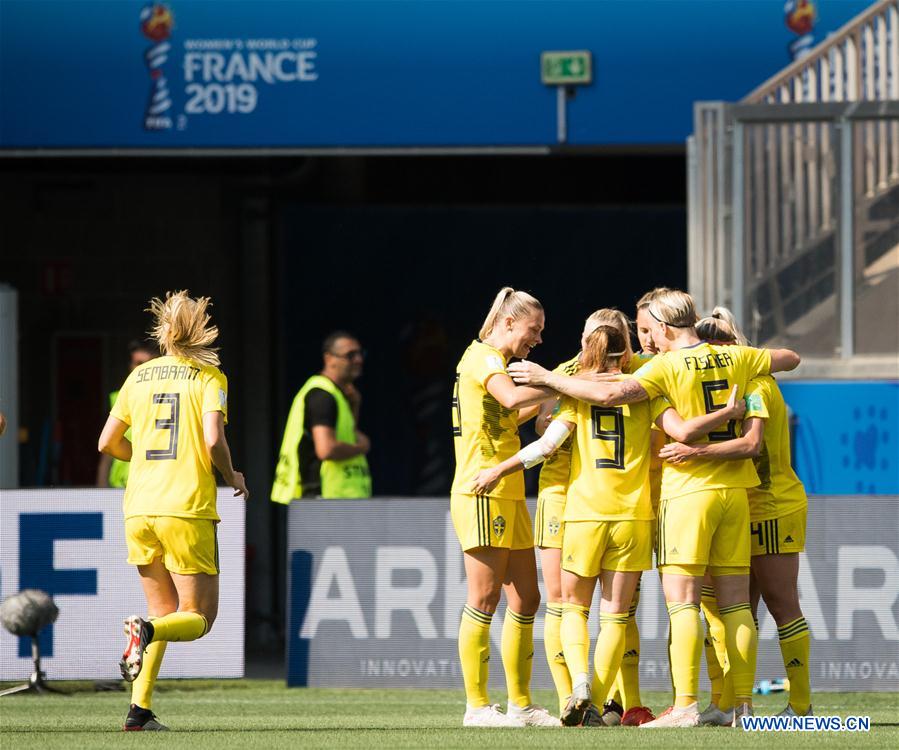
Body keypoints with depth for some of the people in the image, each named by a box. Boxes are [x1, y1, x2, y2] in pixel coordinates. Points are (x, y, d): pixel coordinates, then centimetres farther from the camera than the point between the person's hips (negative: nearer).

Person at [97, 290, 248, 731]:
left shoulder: (140, 376, 11)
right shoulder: (209, 376, -2)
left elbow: (107, 443, 13)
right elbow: (213, 440, -15)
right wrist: (232, 478, 4)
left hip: (139, 510, 5)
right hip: (187, 509, -5)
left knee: (164, 611, 17)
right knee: (198, 617, 5)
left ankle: (139, 710, 2)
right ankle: (146, 631, -28)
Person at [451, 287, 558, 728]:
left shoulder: (495, 361, 21)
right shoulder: (482, 357, -8)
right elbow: (512, 399, -27)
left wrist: (545, 401, 18)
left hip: (509, 495, 10)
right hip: (482, 491, -10)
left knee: (526, 599, 7)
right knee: (485, 597, -9)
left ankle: (520, 704, 10)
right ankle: (476, 706, -7)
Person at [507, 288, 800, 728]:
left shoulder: (668, 366, -9)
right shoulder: (736, 358, 8)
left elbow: (610, 394, -20)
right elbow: (790, 359, 25)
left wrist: (547, 378, -11)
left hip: (689, 490, -6)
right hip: (735, 487, 6)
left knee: (681, 601, -7)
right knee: (735, 604, 6)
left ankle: (685, 705, -14)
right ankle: (743, 705, 4)